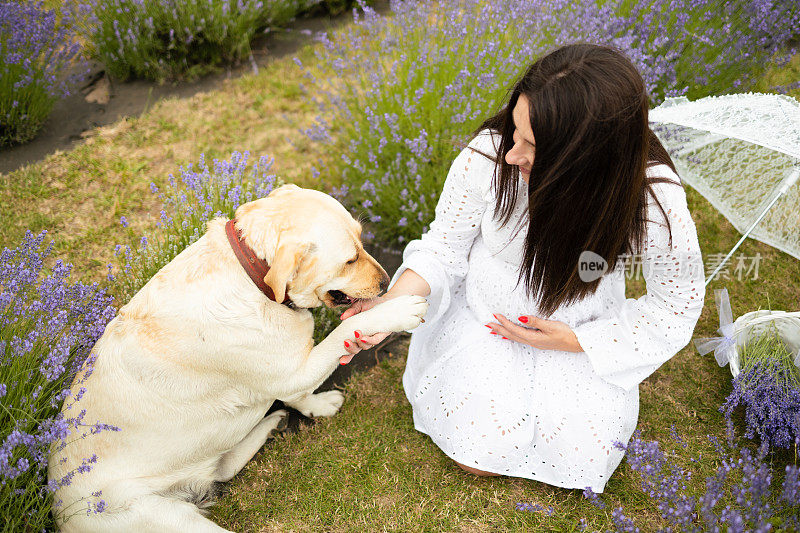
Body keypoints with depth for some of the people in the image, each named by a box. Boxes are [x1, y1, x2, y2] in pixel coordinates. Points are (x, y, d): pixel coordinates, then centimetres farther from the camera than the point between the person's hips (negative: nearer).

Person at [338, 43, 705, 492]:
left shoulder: (653, 200, -29)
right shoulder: (487, 156, -28)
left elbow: (678, 304, -12)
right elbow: (443, 250, -11)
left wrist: (573, 340, -17)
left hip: (582, 334, 1)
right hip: (484, 318, 0)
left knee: (582, 457, -7)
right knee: (482, 453, -8)